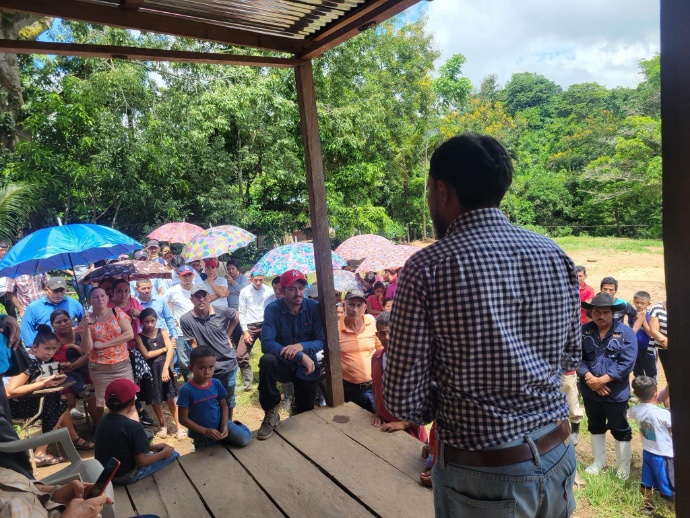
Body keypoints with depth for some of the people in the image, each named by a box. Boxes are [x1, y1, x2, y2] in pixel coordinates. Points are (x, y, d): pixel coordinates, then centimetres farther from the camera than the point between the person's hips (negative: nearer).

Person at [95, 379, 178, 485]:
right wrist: (163, 453, -4)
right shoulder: (133, 426, -25)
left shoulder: (103, 421, -2)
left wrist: (152, 447, 10)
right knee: (172, 454, 2)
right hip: (125, 476, -7)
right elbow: (141, 461, -20)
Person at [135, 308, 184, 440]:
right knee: (155, 400, 10)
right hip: (150, 371, 0)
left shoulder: (162, 332, 0)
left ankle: (178, 425, 13)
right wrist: (164, 348, -6)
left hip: (164, 368, 0)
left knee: (170, 398, 4)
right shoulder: (139, 337, -3)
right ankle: (163, 426, 28)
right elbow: (146, 355, -12)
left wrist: (165, 368, -18)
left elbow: (170, 349, -8)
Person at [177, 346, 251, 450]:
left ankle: (235, 424, 23)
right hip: (201, 434, -2)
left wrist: (224, 426, -15)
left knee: (245, 439, -4)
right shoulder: (187, 390, -24)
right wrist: (205, 431, -22)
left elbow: (224, 406, 1)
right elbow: (183, 418, -19)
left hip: (219, 424, 2)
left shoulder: (216, 384, -12)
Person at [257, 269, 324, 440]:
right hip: (283, 364, -2)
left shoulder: (314, 307, -13)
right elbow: (267, 344, -28)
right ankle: (271, 413, -16)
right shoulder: (272, 309, -18)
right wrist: (300, 357, -36)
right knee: (266, 361, -34)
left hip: (307, 368, 2)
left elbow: (321, 341, -11)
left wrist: (301, 346, -33)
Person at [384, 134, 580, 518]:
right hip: (558, 458, 5)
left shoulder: (428, 267, -21)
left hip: (481, 474, -4)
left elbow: (405, 401, -17)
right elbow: (571, 357, 7)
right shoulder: (556, 256, -6)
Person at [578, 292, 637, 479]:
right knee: (595, 427, 20)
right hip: (590, 391, 3)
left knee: (620, 430, 13)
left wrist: (602, 379, -21)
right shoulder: (583, 331, -4)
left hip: (616, 392, -3)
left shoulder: (626, 332, -10)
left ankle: (623, 466, 34)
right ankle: (598, 461, 39)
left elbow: (627, 363, -17)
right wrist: (589, 378, -21)